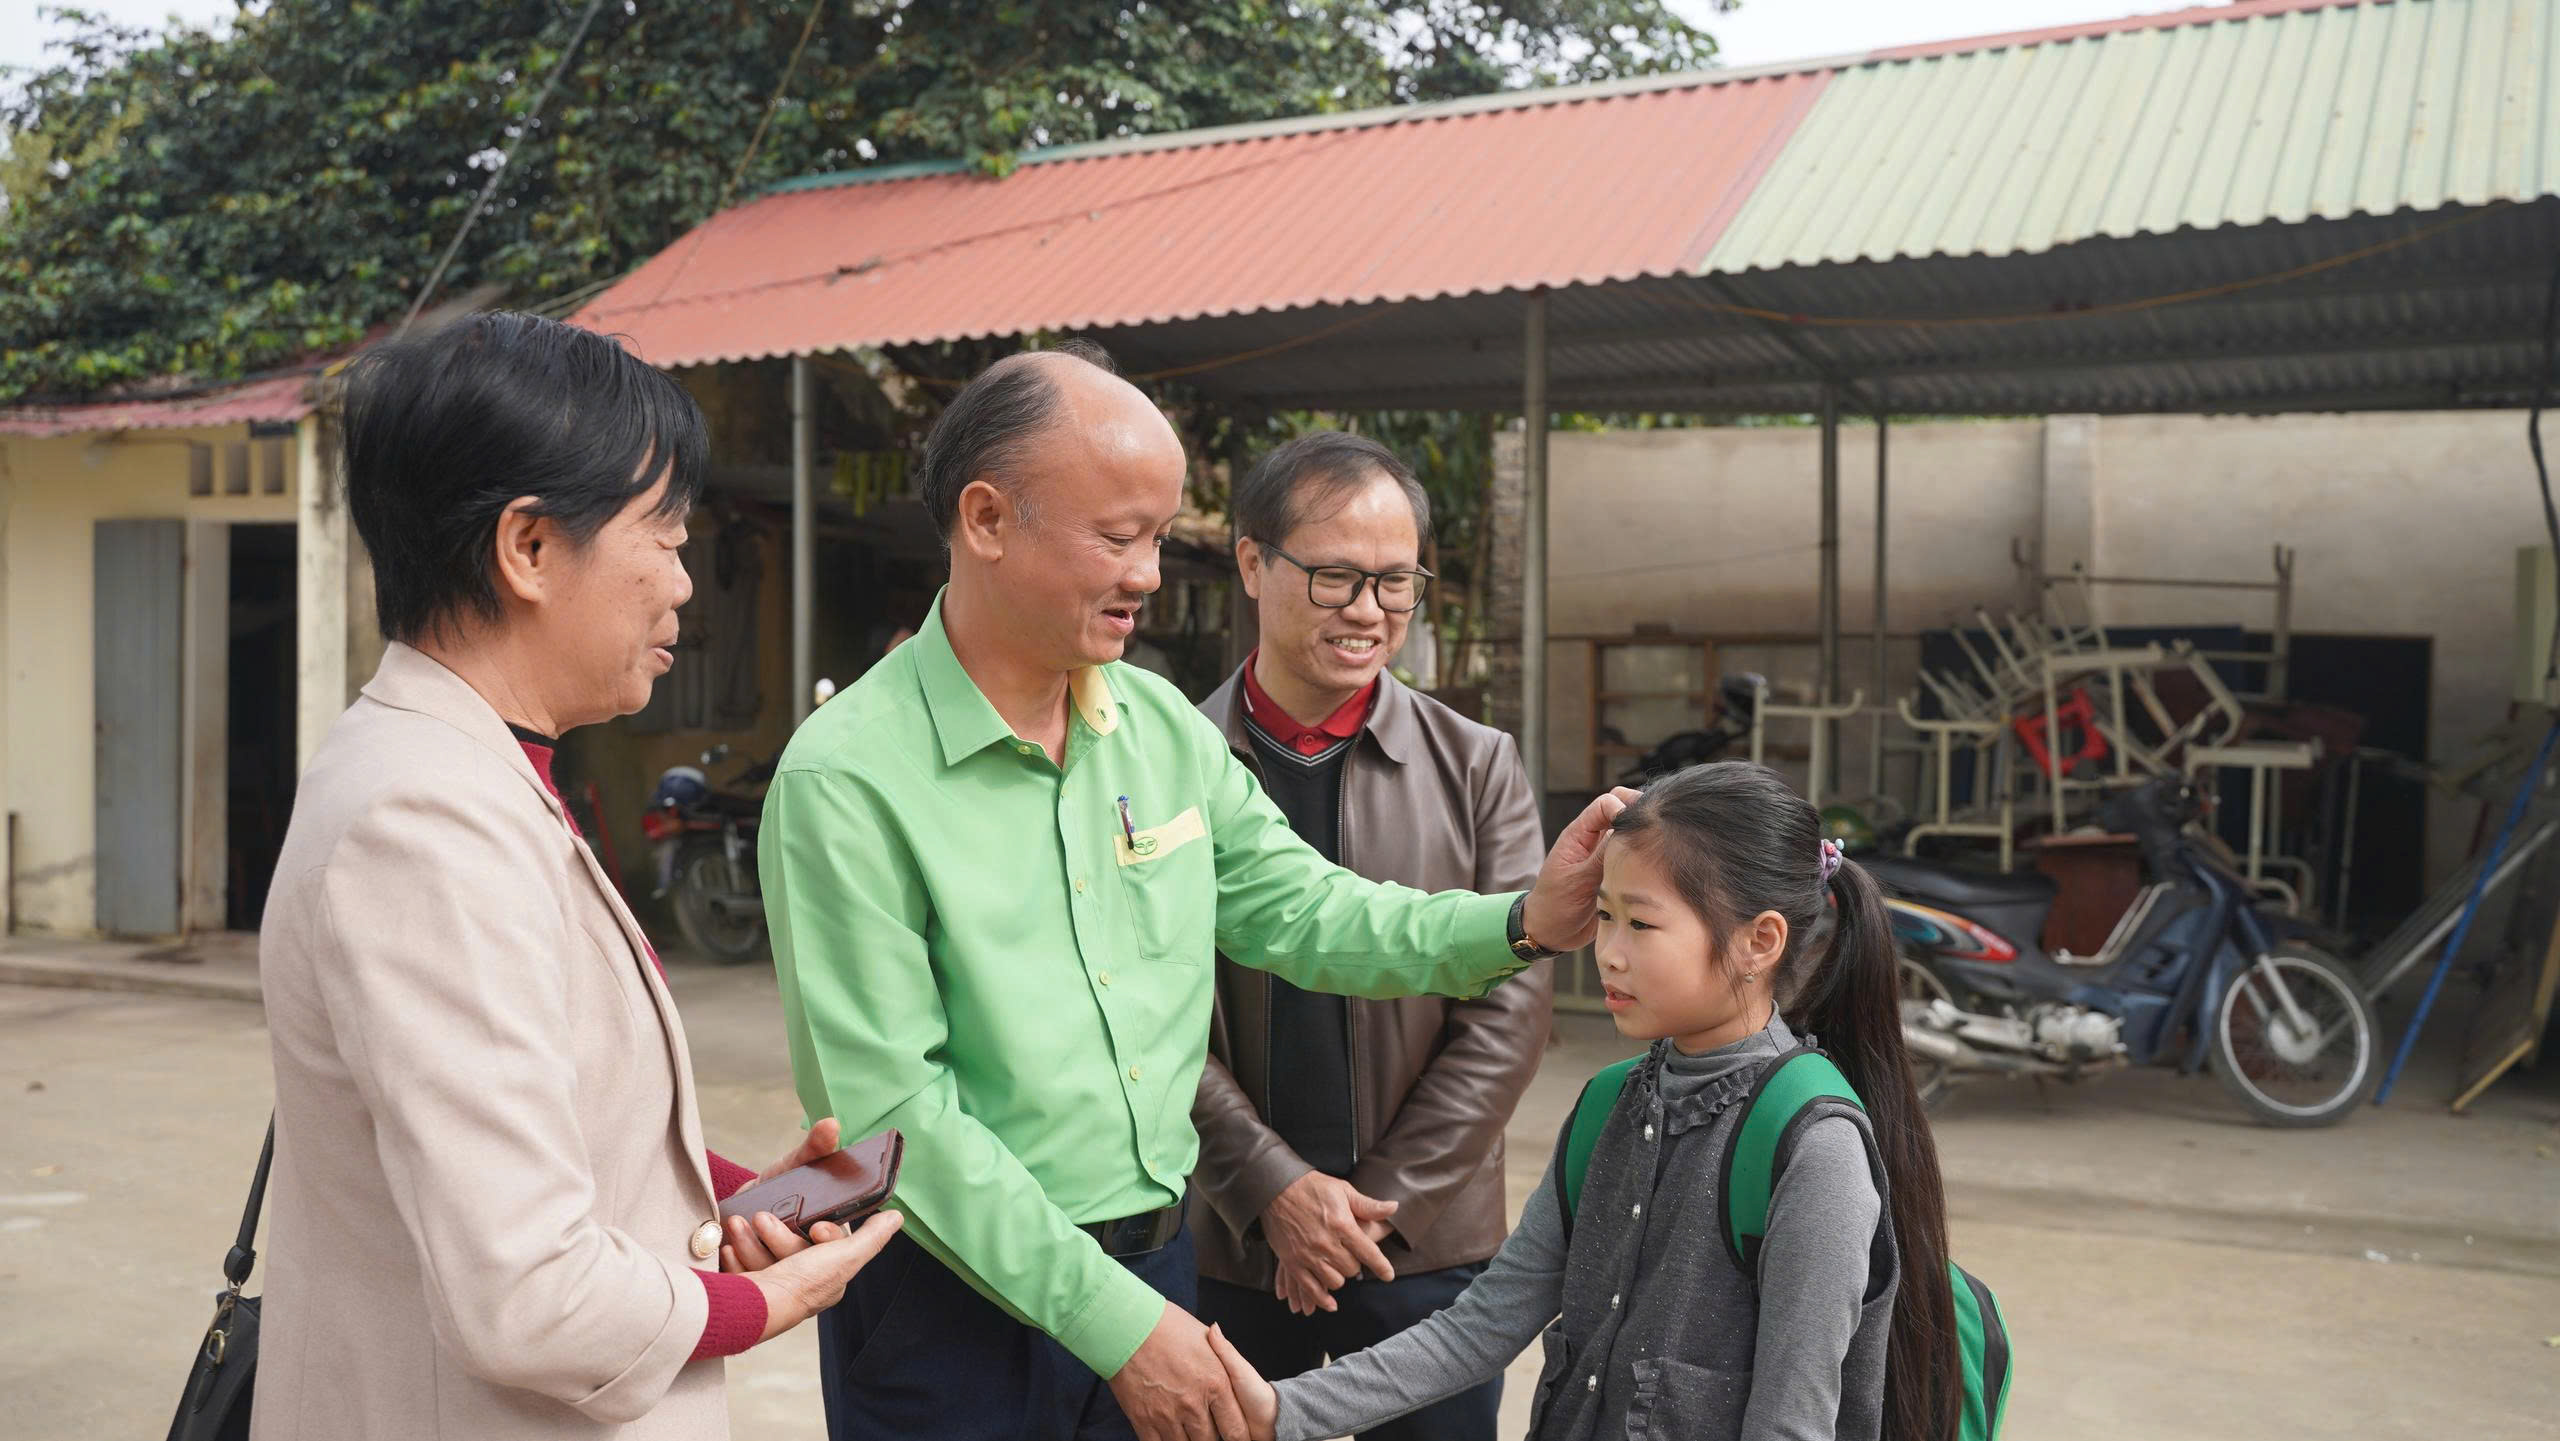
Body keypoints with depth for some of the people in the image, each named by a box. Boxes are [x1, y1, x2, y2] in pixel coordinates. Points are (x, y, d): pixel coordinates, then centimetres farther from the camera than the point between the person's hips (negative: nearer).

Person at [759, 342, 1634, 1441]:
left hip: (1155, 1264, 6)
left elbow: (1293, 910, 10)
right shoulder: (849, 777, -17)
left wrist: (1523, 923, -5)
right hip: (960, 1300, -6)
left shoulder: (1163, 724, 3)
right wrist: (1115, 1320, -19)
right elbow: (891, 1110, -19)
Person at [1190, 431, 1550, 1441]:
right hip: (1222, 1249, 0)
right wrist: (1274, 1190, -13)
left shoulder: (1477, 768, 1)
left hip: (1428, 1245, 1)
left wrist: (1376, 1202, -8)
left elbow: (1511, 1005, -3)